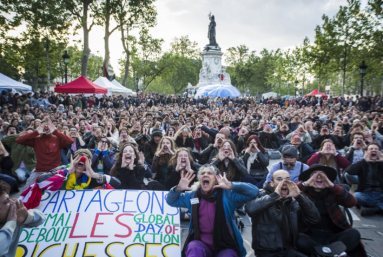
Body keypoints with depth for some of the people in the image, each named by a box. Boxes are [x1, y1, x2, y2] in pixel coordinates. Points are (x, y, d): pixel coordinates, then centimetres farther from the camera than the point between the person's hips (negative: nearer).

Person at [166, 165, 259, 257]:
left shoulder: (227, 195, -7)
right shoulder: (192, 195, 3)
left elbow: (254, 192, -15)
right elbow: (171, 201, 14)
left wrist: (231, 186, -29)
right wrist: (178, 189, -8)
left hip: (225, 247, -1)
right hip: (201, 244, 1)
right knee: (194, 248, -31)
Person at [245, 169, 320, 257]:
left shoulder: (292, 202, 12)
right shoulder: (262, 195, -4)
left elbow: (315, 219, 1)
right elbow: (250, 209, -27)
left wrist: (299, 196, -9)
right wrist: (275, 195, -23)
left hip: (288, 250, 6)